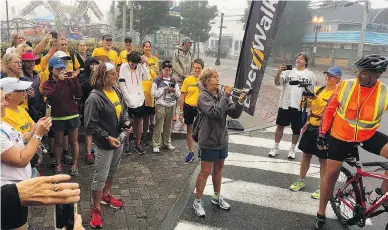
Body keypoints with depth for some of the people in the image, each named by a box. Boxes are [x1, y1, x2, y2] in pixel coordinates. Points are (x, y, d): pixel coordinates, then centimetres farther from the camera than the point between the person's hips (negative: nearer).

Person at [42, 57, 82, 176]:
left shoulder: (68, 80, 1)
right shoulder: (47, 84, -2)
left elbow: (78, 95, -12)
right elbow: (50, 96, -23)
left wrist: (75, 79, -21)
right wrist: (58, 80, -29)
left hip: (73, 116, 1)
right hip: (57, 117, -1)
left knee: (74, 141, 8)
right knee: (58, 142, 11)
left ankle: (74, 165, 20)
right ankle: (58, 165, 25)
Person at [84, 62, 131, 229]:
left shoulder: (117, 91, -1)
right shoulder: (94, 98, -23)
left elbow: (124, 109, 13)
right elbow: (90, 125, -20)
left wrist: (126, 122, -6)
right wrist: (108, 138, -21)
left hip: (119, 140, 7)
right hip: (104, 144, -7)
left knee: (112, 172, 24)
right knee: (100, 177, 5)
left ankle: (106, 195, 47)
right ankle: (96, 210, 23)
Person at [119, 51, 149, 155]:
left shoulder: (140, 66, 4)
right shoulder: (124, 67, -6)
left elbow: (146, 78, -9)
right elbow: (121, 84, -9)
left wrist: (144, 64, -14)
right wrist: (129, 98, -13)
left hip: (139, 99, 3)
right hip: (128, 100, -3)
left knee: (139, 121, 11)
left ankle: (138, 143, 23)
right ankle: (126, 143, 21)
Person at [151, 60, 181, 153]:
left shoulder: (173, 80, 10)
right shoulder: (158, 80, -2)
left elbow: (179, 94, 8)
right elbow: (153, 93, -10)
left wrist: (174, 90, -12)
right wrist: (164, 89, -13)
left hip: (171, 106, 4)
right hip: (161, 105, -4)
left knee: (168, 126, 12)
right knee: (158, 126, -3)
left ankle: (167, 143, 24)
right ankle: (156, 145, 4)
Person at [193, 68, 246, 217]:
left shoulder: (222, 94, 0)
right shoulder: (203, 96, -16)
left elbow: (235, 114, -4)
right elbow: (216, 112, -31)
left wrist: (240, 102, -21)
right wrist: (226, 96, -27)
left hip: (222, 139, 6)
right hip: (209, 140, -6)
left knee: (218, 168, 19)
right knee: (205, 171, 4)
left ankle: (217, 197, 38)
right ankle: (197, 201, 22)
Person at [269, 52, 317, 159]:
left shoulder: (310, 74, 3)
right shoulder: (288, 71, 2)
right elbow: (277, 82, -8)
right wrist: (279, 72, -25)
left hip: (300, 106, 0)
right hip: (285, 104, 0)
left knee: (296, 129, 10)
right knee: (280, 126, 7)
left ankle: (292, 149, 27)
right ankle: (276, 148, 21)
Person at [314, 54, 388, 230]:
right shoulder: (345, 86, -15)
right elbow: (329, 109, -5)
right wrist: (322, 134, -3)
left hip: (368, 136, 1)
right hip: (340, 136, -1)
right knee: (331, 174, 3)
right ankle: (321, 215, 22)